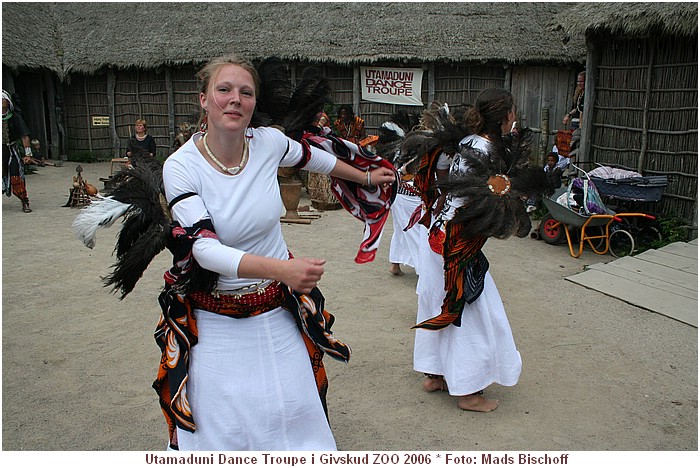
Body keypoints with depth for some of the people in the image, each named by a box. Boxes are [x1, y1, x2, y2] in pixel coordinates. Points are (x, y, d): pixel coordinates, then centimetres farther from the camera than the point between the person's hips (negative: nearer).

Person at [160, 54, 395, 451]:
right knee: (220, 430, 9)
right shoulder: (180, 167, -17)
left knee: (293, 417, 12)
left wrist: (367, 177, 27)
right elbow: (205, 248, -27)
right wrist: (282, 269, -40)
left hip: (277, 312, 3)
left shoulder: (268, 142, -9)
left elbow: (314, 158, 13)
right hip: (215, 321, -2)